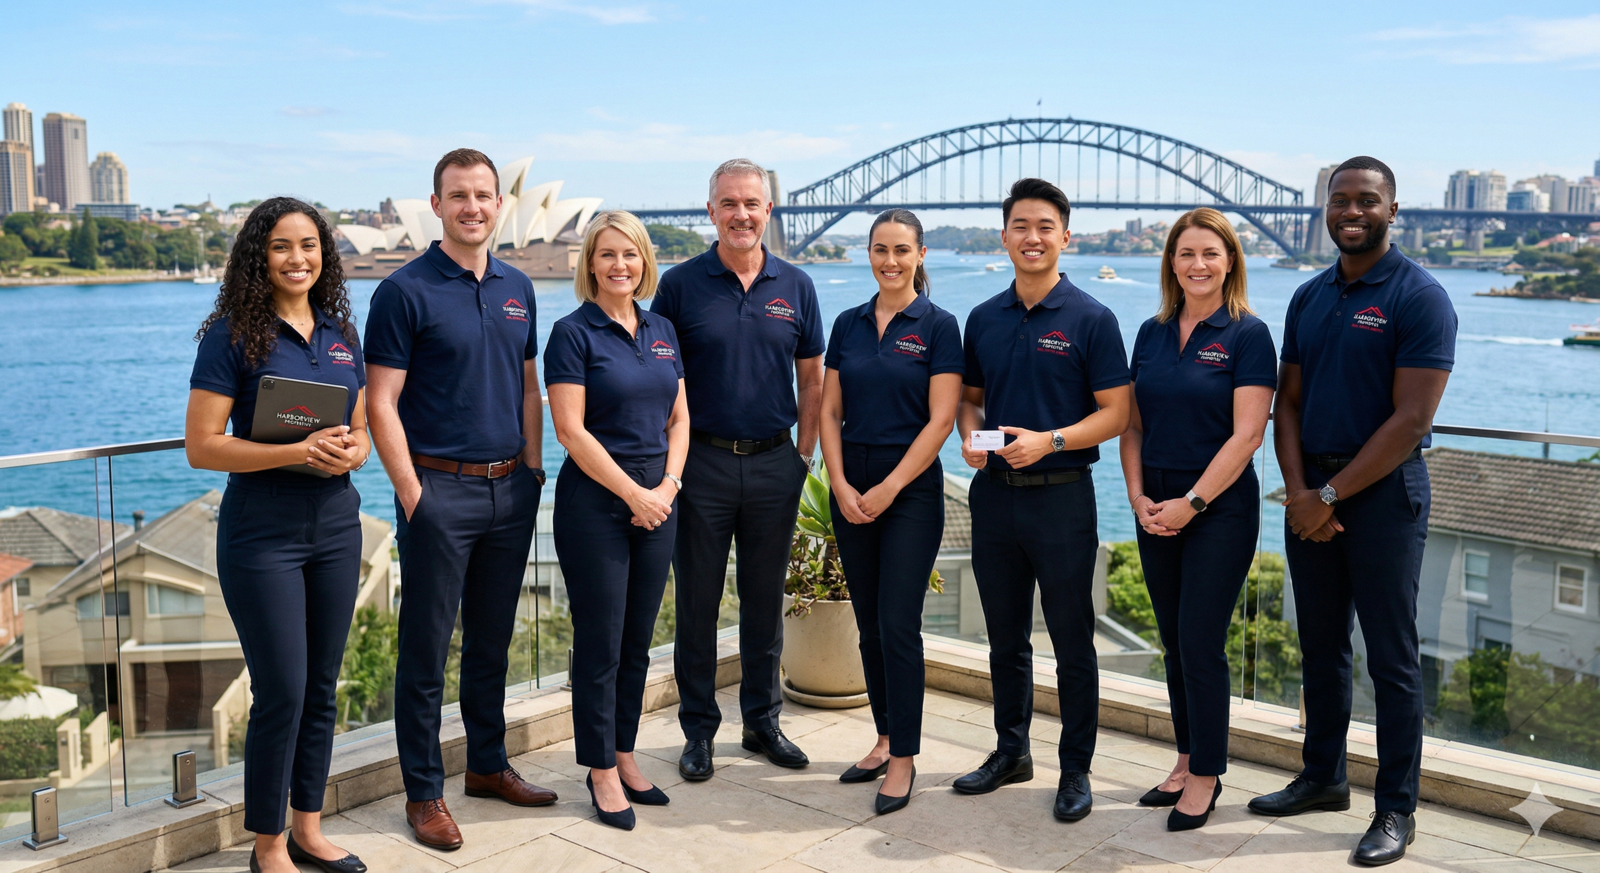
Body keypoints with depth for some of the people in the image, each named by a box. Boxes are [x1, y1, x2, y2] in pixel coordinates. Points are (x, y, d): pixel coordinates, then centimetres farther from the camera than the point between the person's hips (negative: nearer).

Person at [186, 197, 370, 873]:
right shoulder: (233, 335, -8)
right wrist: (299, 451, -22)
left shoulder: (340, 333, 8)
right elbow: (201, 447, -12)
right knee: (281, 692, -2)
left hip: (335, 521, 5)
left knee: (322, 688, 12)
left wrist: (353, 451, -7)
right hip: (262, 531, -5)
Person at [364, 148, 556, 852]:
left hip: (511, 489, 6)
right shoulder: (405, 291, -7)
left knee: (492, 640, 16)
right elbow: (381, 405, -9)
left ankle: (488, 765, 31)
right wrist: (412, 494, -13)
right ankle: (424, 792, 15)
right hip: (441, 488, -5)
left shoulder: (517, 287, 10)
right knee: (426, 649, 3)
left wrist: (534, 470, 9)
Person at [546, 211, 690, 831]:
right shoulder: (573, 333, -7)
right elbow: (570, 429, -13)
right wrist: (634, 493, -13)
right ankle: (602, 771, 14)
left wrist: (667, 486, -2)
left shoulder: (662, 332, 11)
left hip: (657, 498, 6)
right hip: (595, 500, -6)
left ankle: (624, 757, 25)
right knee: (599, 641, 2)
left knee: (638, 638, 13)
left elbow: (678, 418, 13)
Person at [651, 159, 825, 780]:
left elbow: (811, 378, 11)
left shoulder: (795, 287, 5)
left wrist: (804, 451, 4)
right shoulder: (681, 284, -2)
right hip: (702, 461, -2)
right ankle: (698, 729, 18)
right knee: (697, 603, 5)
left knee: (765, 601, 12)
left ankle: (763, 721, 25)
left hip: (774, 465, 2)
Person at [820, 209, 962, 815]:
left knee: (898, 624, -6)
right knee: (869, 624, 11)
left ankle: (904, 759, 5)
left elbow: (941, 420, -10)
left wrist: (888, 488, -13)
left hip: (911, 488, -5)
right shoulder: (848, 324, 9)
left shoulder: (938, 326, -4)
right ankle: (885, 740, 24)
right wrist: (840, 485, -5)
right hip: (849, 487, 5)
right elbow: (830, 412, 8)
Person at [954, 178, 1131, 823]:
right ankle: (1011, 751, 30)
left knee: (1072, 643, 4)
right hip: (993, 494, 5)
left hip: (1061, 496, -4)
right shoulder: (984, 319, 9)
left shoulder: (1091, 320, -6)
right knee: (1005, 638, 15)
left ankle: (1075, 770, 17)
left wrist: (1050, 440, -21)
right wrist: (970, 437, -5)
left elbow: (1115, 412, -8)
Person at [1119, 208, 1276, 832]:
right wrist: (1138, 496, -2)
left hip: (1219, 507, -5)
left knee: (1200, 642, -3)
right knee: (1174, 642, 12)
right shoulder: (1151, 334, 9)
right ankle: (1187, 762, 26)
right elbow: (1133, 424, 11)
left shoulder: (1247, 335, -7)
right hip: (1155, 507, 5)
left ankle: (1207, 776, 12)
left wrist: (1191, 503, -14)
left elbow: (1246, 435, -13)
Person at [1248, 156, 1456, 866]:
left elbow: (1410, 420, -15)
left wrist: (1331, 495, -15)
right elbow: (1287, 402, 9)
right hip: (1310, 496, 6)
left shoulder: (1419, 297, -9)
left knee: (1391, 659, 1)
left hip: (1382, 493, -6)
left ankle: (1396, 809, 12)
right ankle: (1323, 778, 29)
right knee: (1321, 647, 15)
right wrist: (1297, 489, -6)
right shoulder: (1308, 299, 10)